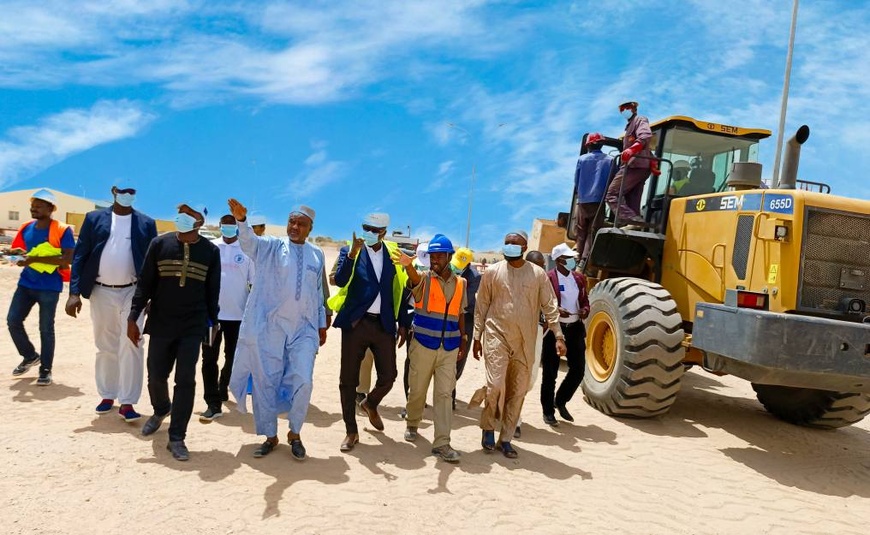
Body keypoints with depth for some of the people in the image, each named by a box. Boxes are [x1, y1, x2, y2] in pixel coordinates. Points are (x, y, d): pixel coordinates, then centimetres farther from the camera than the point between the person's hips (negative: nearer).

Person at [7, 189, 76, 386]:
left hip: (49, 287, -6)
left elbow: (68, 259, -19)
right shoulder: (26, 228, 8)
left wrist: (35, 258, -23)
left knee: (46, 329, 1)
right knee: (12, 320, 3)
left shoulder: (62, 230, -11)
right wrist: (18, 255, -6)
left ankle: (45, 370, 15)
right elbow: (19, 251, 19)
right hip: (26, 283, 6)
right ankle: (30, 356, 27)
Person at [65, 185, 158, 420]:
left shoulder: (146, 223, 3)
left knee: (130, 346, -6)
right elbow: (80, 255, 1)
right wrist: (74, 292, -7)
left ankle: (127, 402, 0)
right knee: (105, 347, 11)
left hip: (132, 292, -1)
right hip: (101, 292, 1)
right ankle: (107, 396, 26)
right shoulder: (94, 218, 4)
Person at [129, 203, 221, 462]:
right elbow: (145, 283, 1)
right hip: (160, 324, 1)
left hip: (193, 327, -1)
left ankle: (177, 438, 7)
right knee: (156, 375, 11)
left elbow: (213, 290, 6)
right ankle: (161, 410, 44)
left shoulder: (211, 251, -1)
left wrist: (213, 322, 8)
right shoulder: (160, 244, -2)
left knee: (185, 380, -2)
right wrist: (133, 317, -2)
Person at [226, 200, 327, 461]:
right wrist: (241, 220, -41)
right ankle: (270, 436, 23)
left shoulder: (317, 255, 10)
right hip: (270, 327, -1)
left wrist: (322, 323, 18)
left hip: (304, 329, 1)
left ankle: (295, 434, 14)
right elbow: (249, 241, -20)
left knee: (302, 381, -8)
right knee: (266, 382, 6)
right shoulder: (271, 247, 1)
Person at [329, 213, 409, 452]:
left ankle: (370, 404, 37)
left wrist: (402, 324, 7)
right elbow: (340, 282, -16)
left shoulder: (393, 254, 7)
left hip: (383, 325, 2)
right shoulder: (350, 250, 0)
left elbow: (399, 291, 10)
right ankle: (351, 431, 19)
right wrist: (352, 253, -27)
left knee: (388, 376, 3)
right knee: (348, 379, 4)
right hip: (355, 323, -2)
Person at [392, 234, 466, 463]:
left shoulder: (460, 283, 5)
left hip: (449, 348, 2)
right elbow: (415, 279, -31)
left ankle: (442, 443, 2)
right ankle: (412, 424, 38)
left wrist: (463, 341, 11)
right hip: (423, 345, -2)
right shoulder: (424, 279, -6)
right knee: (417, 390, 11)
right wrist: (408, 265, -54)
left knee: (444, 394, 0)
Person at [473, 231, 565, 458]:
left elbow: (550, 307, 3)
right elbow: (481, 307, 6)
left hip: (525, 342, 2)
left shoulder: (538, 274, 3)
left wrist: (559, 336, -5)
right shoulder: (492, 272, 2)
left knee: (518, 391, 7)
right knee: (495, 385, -13)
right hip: (497, 337, -2)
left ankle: (505, 438, 20)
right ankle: (488, 429, 11)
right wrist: (477, 337, 4)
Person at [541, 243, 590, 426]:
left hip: (575, 328, 6)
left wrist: (585, 310, -2)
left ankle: (561, 401, 30)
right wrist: (556, 310, -27)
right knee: (550, 372, 4)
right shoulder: (548, 278, -8)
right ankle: (548, 411, 18)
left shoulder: (579, 278, 11)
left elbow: (584, 300, 19)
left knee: (578, 369, 7)